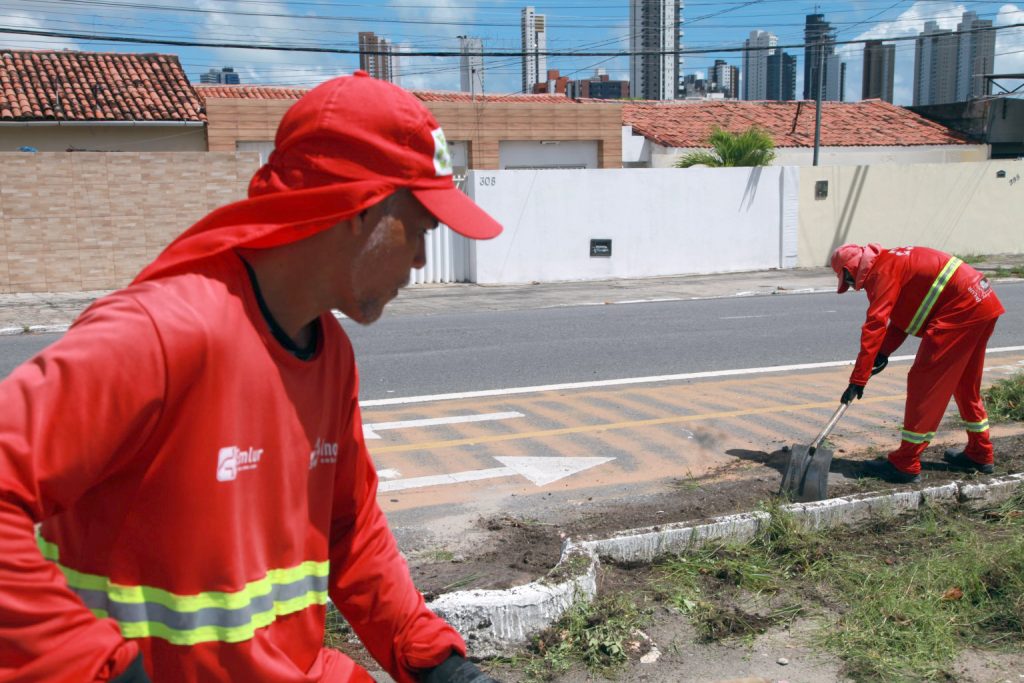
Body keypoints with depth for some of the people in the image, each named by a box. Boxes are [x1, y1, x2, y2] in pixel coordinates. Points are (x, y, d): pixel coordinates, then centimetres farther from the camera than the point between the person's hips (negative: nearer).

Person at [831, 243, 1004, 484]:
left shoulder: (883, 271, -11)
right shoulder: (893, 261, 19)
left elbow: (874, 326, -18)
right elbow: (902, 317, 19)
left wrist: (857, 381, -17)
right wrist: (884, 352, 3)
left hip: (961, 308, -10)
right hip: (984, 302, 10)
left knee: (924, 382, -6)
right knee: (966, 382, 23)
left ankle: (905, 464, -3)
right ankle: (980, 454, 36)